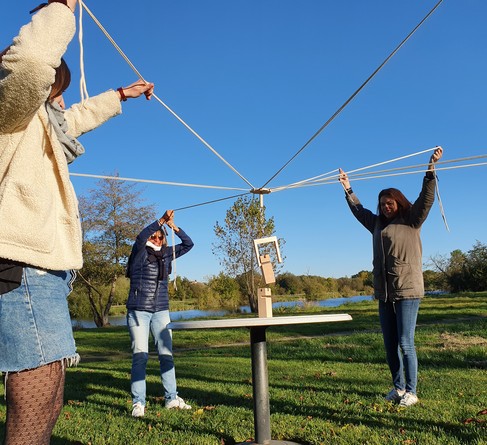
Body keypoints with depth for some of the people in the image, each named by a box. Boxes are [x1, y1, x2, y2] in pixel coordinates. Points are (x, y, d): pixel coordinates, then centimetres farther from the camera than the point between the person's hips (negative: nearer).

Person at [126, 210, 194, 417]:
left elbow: (188, 244, 9)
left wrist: (173, 226, -3)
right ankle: (138, 403, 0)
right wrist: (162, 220, -27)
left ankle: (171, 398, 14)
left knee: (166, 355, 5)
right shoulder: (140, 253, -1)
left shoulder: (166, 254, 11)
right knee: (140, 356, -7)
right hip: (138, 312, -4)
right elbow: (141, 237, -21)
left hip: (161, 312, 4)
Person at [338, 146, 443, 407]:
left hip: (407, 290, -6)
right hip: (384, 292, 6)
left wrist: (431, 169, -17)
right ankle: (398, 387, 22)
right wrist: (348, 189, 29)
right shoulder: (377, 224, 16)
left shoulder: (412, 221, 2)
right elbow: (358, 210, 28)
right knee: (390, 345, 10)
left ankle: (411, 392, 6)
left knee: (405, 343, -5)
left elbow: (426, 198, -8)